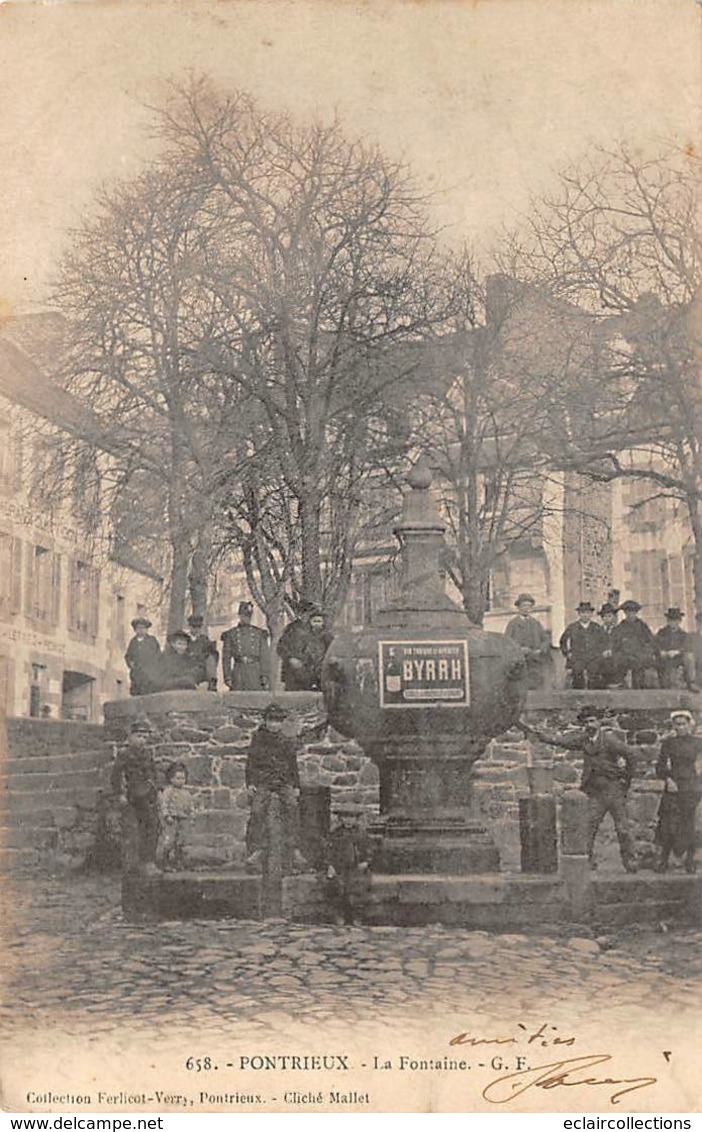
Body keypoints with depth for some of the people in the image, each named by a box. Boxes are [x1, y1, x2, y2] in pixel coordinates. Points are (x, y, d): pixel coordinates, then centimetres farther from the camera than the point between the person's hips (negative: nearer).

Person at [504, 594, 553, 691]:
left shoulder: (536, 623, 18)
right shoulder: (513, 624, 5)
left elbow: (546, 639, 13)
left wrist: (540, 650, -7)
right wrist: (519, 649, -18)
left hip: (536, 663, 4)